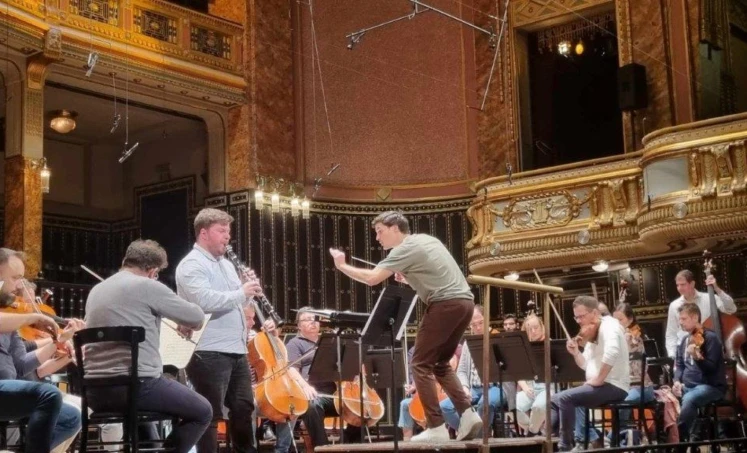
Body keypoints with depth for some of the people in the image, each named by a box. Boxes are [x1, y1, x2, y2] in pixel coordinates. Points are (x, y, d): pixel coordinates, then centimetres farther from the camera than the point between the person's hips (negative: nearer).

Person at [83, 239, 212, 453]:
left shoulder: (96, 291, 14)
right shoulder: (147, 286, -6)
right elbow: (197, 318, 1)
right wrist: (181, 323, 22)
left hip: (96, 392, 8)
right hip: (137, 384, -8)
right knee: (202, 412, 12)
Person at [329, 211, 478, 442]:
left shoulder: (404, 249, -5)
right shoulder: (426, 240, 22)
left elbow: (371, 278, -13)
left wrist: (342, 266, 1)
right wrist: (408, 279, 20)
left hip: (446, 304, -9)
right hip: (465, 301, 9)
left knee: (421, 364, -1)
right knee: (440, 363, 19)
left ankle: (436, 427, -6)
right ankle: (468, 414, 5)